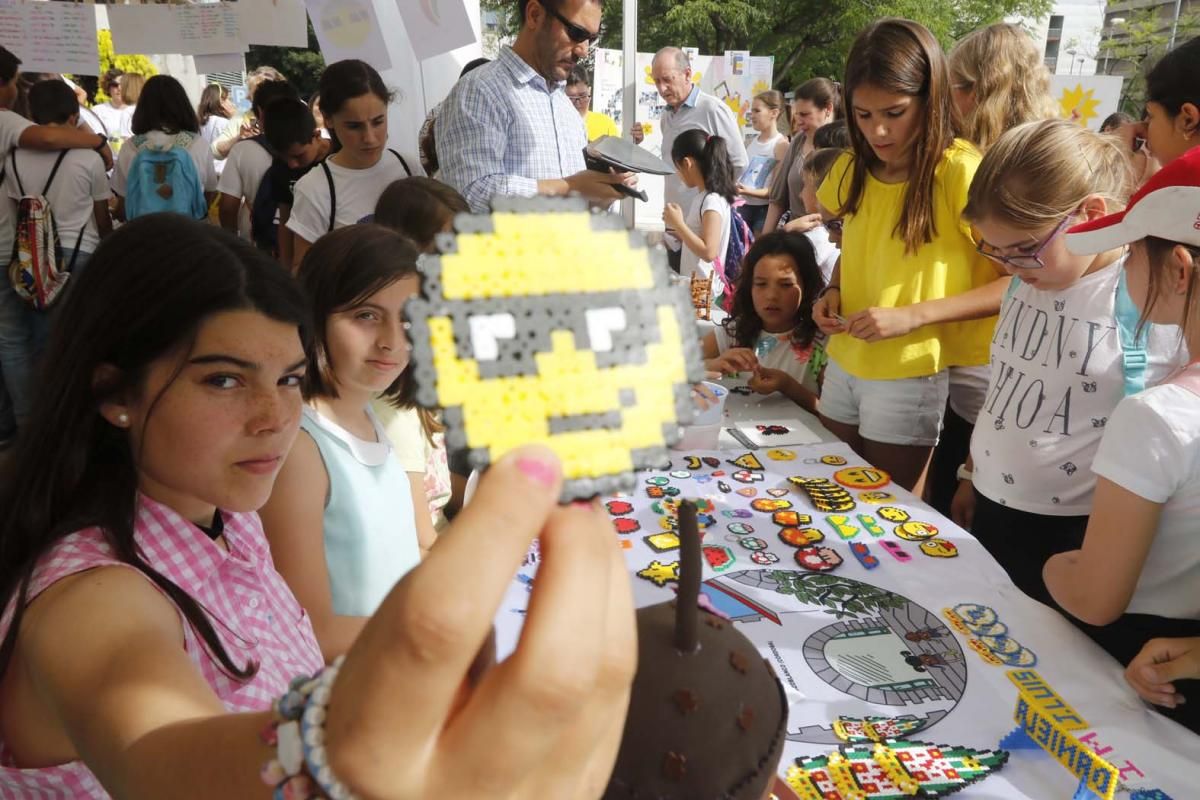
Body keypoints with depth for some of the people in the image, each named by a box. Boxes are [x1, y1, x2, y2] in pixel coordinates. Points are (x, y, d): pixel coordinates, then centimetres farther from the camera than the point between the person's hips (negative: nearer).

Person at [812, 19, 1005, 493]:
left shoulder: (961, 172, -16)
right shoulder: (853, 169, 4)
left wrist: (914, 315, -23)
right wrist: (834, 291, -1)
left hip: (909, 378, -6)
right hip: (842, 365, 6)